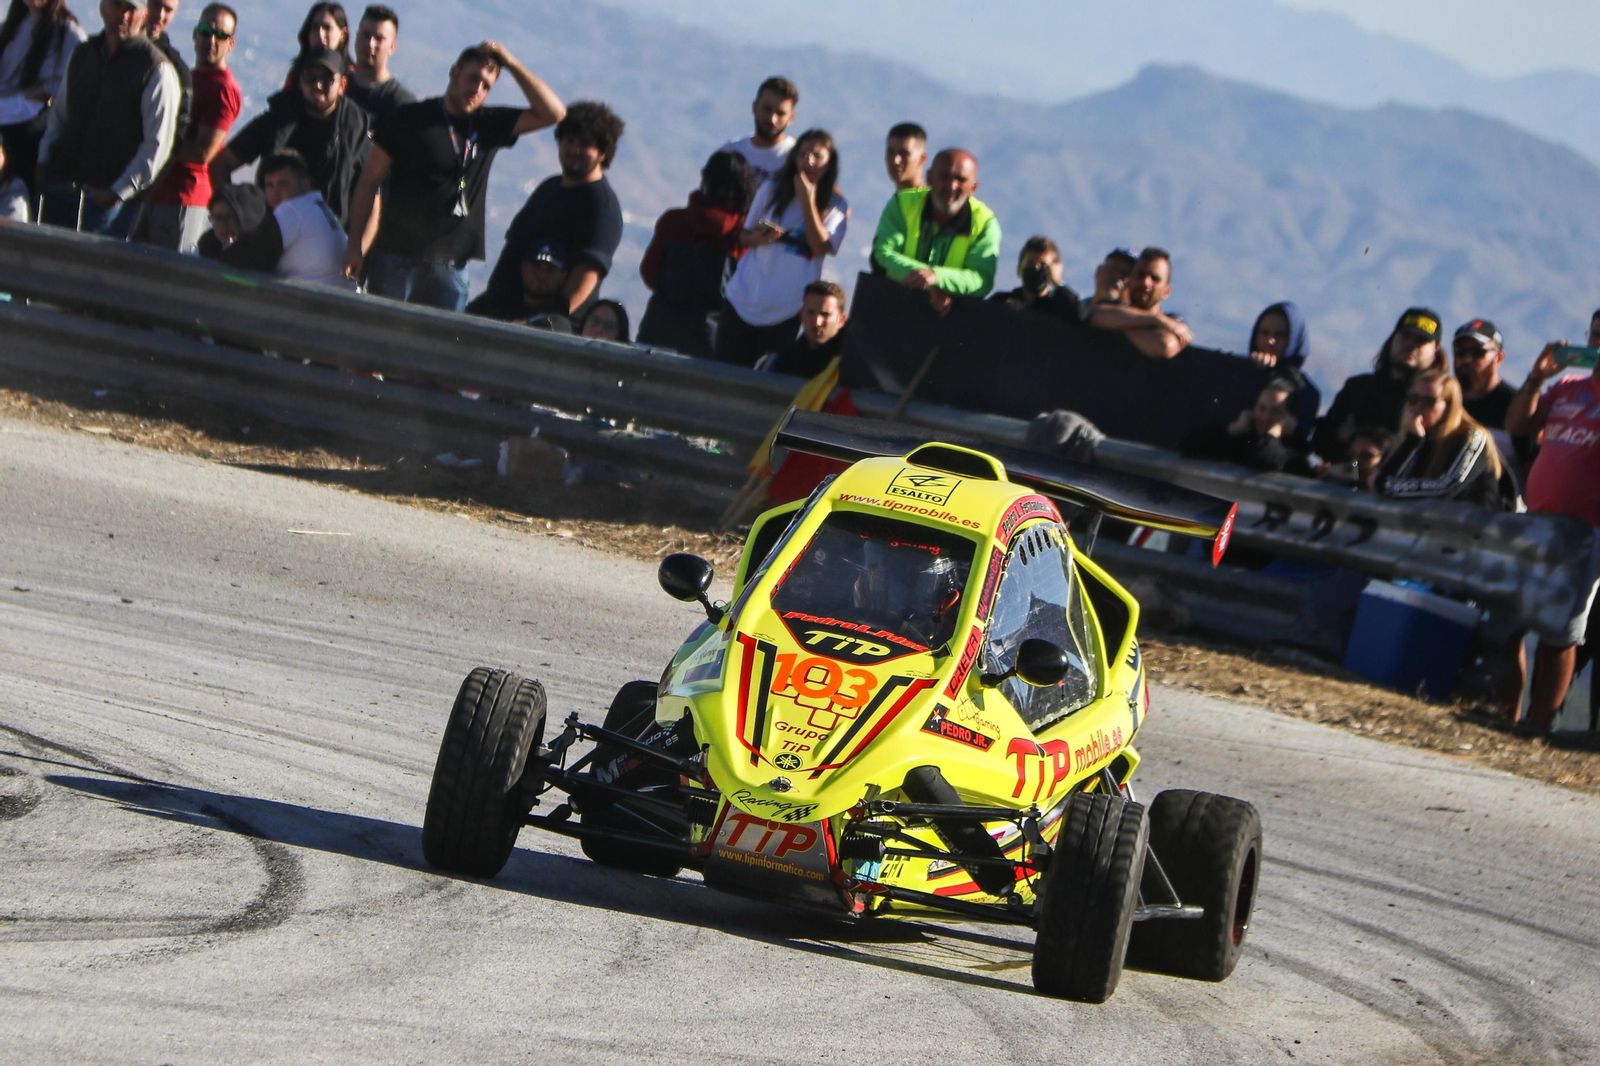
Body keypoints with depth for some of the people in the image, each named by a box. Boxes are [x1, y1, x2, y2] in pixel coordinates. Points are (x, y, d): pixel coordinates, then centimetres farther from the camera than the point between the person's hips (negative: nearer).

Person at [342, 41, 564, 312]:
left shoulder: (490, 125, 10)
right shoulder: (409, 118, 1)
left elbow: (553, 112, 5)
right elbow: (370, 182, 2)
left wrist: (512, 64, -1)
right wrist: (356, 246, -4)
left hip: (451, 266, 3)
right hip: (396, 257, -3)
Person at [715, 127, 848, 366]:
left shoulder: (836, 207, -2)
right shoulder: (772, 190, 6)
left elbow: (820, 248, -16)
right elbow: (744, 236, 12)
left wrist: (807, 201, -19)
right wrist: (757, 239, -12)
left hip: (785, 310, -2)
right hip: (744, 299, 2)